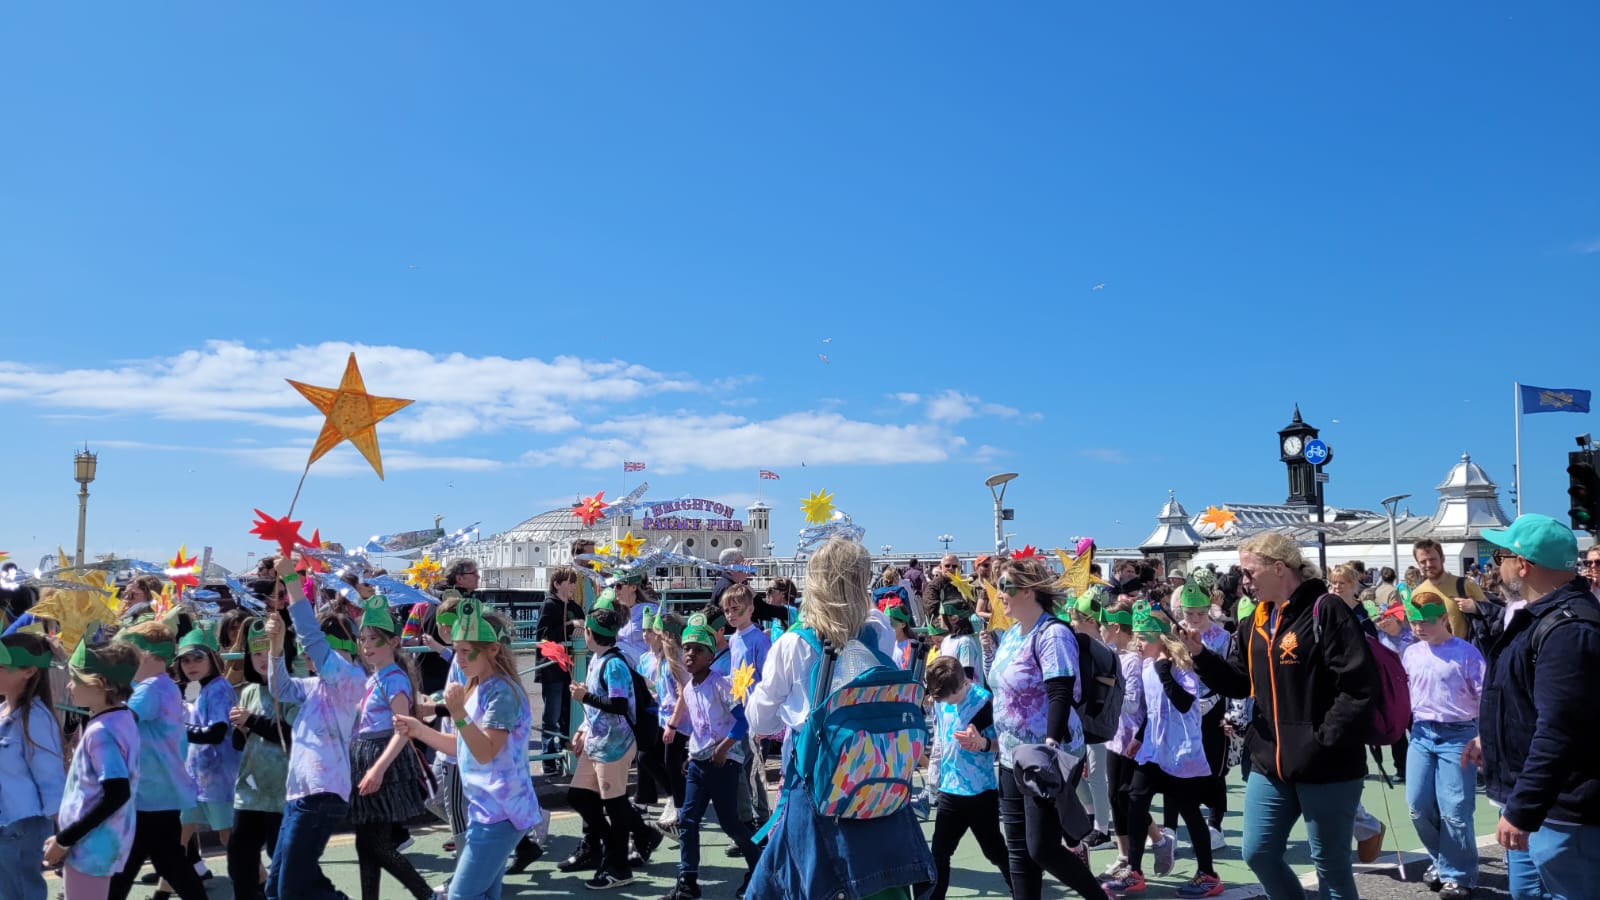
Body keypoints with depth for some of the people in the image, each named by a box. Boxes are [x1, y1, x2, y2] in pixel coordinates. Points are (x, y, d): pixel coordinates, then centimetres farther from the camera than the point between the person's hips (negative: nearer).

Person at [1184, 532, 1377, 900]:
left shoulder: (1325, 611, -14)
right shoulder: (1255, 622, 10)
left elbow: (1359, 685, -19)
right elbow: (1237, 682, 14)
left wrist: (1323, 742, -21)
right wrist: (1200, 654, -3)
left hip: (1327, 767, -7)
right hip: (1270, 764, 7)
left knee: (1331, 864, 6)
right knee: (1258, 853, 12)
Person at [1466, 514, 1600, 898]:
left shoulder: (1567, 629, -24)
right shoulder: (1535, 614, 11)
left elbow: (1559, 733, -29)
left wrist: (1522, 810, -27)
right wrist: (1490, 736, 33)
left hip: (1557, 810, -10)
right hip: (1526, 797, 10)